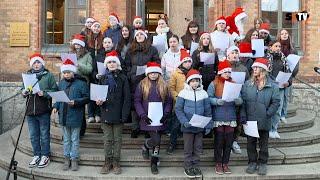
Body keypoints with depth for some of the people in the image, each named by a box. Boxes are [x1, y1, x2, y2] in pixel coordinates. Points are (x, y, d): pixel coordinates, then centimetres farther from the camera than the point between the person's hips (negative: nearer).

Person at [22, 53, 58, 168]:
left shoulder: (48, 75, -1)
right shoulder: (27, 75, 12)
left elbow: (54, 90, -6)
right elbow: (23, 89, 16)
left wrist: (44, 93, -20)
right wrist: (24, 92, -5)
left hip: (44, 111, -4)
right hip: (30, 110, 4)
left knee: (44, 135, 5)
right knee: (33, 135, 13)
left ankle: (45, 156, 18)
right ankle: (36, 155, 26)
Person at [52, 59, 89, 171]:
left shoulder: (81, 83, -8)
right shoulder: (61, 83, 8)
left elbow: (87, 98, -9)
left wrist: (75, 102, -21)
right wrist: (55, 107, 1)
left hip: (75, 116, -5)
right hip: (63, 116, 5)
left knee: (75, 139, 7)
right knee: (66, 139, 15)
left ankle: (74, 159, 18)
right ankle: (66, 158, 26)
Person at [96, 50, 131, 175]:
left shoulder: (123, 78, -1)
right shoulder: (102, 78, 9)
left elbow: (127, 98, -4)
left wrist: (125, 114, -11)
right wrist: (98, 102, -10)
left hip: (118, 114, -2)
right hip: (106, 113, 2)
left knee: (117, 139, 7)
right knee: (107, 140, 8)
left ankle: (116, 163, 17)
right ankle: (107, 162, 18)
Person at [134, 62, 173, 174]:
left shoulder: (163, 85, 7)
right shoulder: (142, 85, 1)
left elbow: (169, 102, 8)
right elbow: (137, 101, -1)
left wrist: (165, 114, -6)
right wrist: (142, 115, -11)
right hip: (148, 119, -3)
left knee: (158, 141, 8)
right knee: (156, 139, -12)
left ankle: (154, 163, 22)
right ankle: (145, 147, 21)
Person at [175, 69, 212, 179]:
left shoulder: (203, 93, 3)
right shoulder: (183, 93, -6)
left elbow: (208, 111, 7)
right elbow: (178, 109, -5)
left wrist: (208, 125, 4)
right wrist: (184, 121, -17)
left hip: (200, 126, 3)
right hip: (188, 127, -3)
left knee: (198, 148, 11)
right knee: (188, 148, 7)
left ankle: (196, 166, 26)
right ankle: (188, 167, 20)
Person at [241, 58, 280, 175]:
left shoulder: (272, 86, -6)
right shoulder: (247, 84, -1)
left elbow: (276, 102, -6)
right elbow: (242, 101, -3)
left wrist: (267, 114, -13)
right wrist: (243, 116, -9)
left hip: (264, 121, -1)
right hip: (250, 120, 2)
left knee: (263, 143, 12)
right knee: (251, 142, 12)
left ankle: (262, 163, 27)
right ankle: (252, 162, 27)